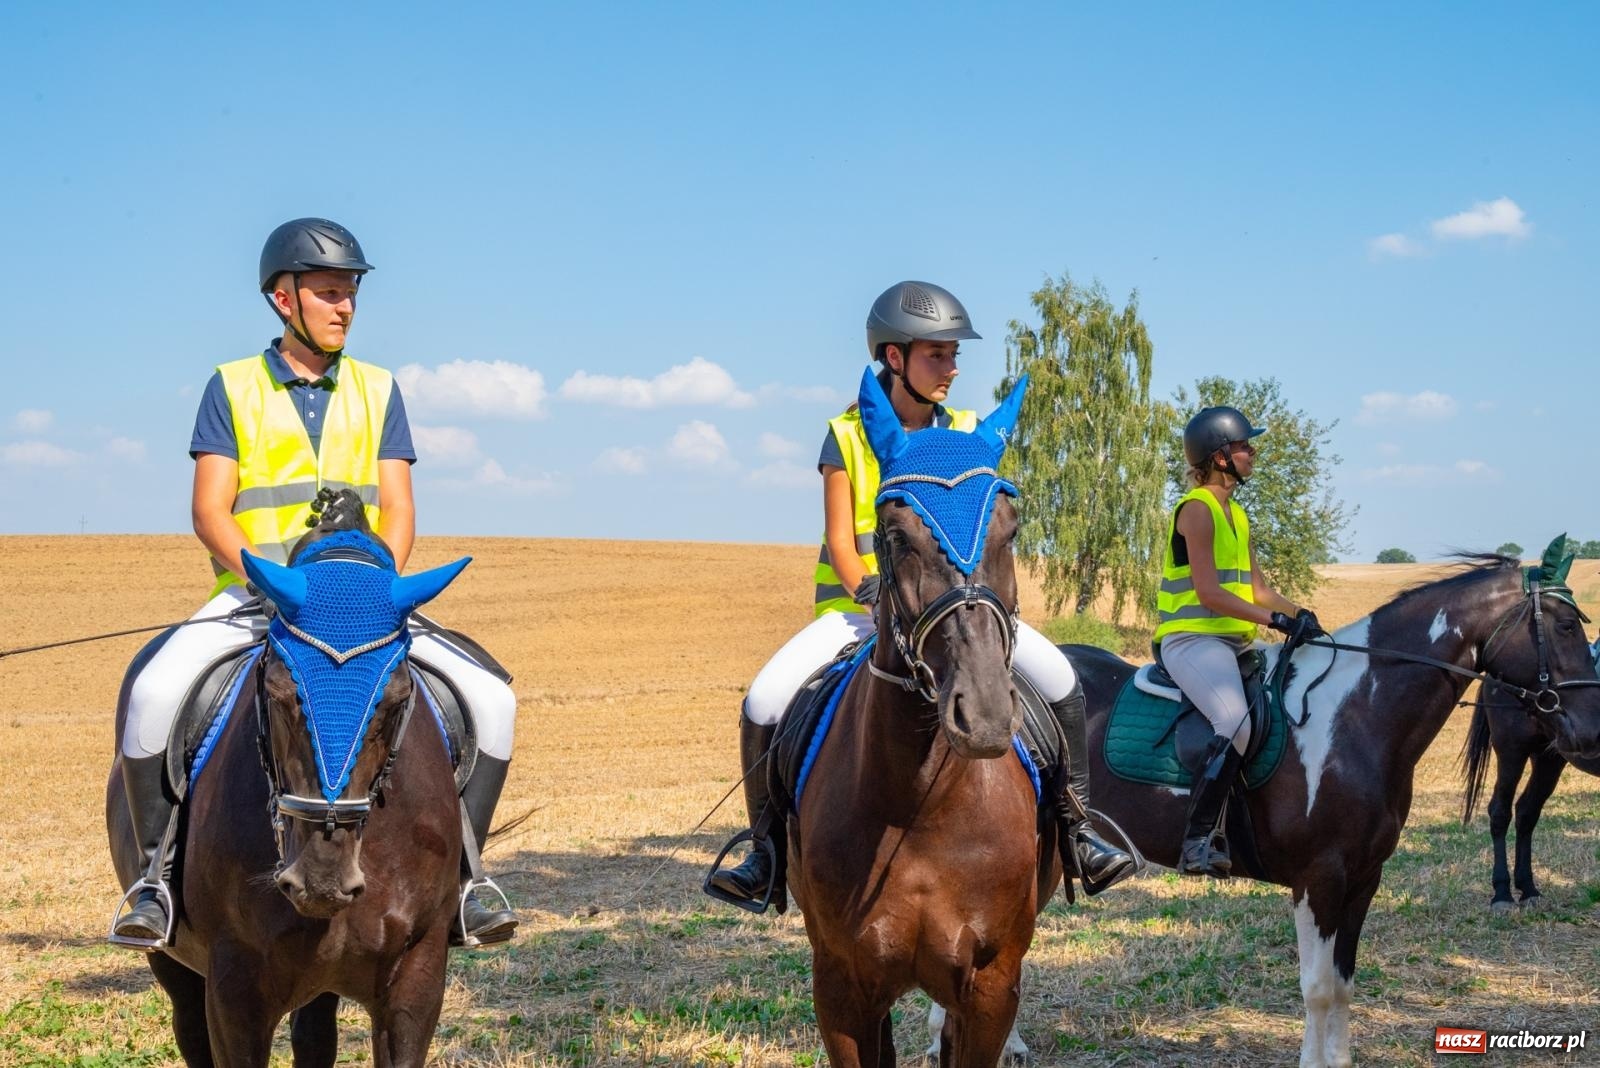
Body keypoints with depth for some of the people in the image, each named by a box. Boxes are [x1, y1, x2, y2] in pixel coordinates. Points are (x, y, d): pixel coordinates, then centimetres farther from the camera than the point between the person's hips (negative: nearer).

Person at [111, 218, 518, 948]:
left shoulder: (378, 391, 12)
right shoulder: (231, 388, 5)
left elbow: (398, 509, 5)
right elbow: (209, 511, -3)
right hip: (253, 594, -2)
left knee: (489, 696, -17)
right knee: (154, 693, -30)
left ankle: (455, 876, -6)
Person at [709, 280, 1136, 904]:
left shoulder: (967, 435, 4)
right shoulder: (849, 437, -2)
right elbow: (840, 543, -5)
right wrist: (874, 593, -24)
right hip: (861, 606, -1)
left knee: (1058, 680, -19)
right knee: (763, 704, -22)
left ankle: (1074, 829, -5)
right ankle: (767, 852, -5)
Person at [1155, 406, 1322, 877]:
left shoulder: (1236, 514, 19)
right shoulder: (1197, 509, -10)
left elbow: (1257, 589, 19)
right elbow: (1209, 594, -18)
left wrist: (1300, 614, 1)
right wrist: (1275, 619, -20)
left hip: (1234, 642, 10)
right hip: (1191, 640, -10)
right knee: (1236, 724, -29)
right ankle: (1197, 842, -28)